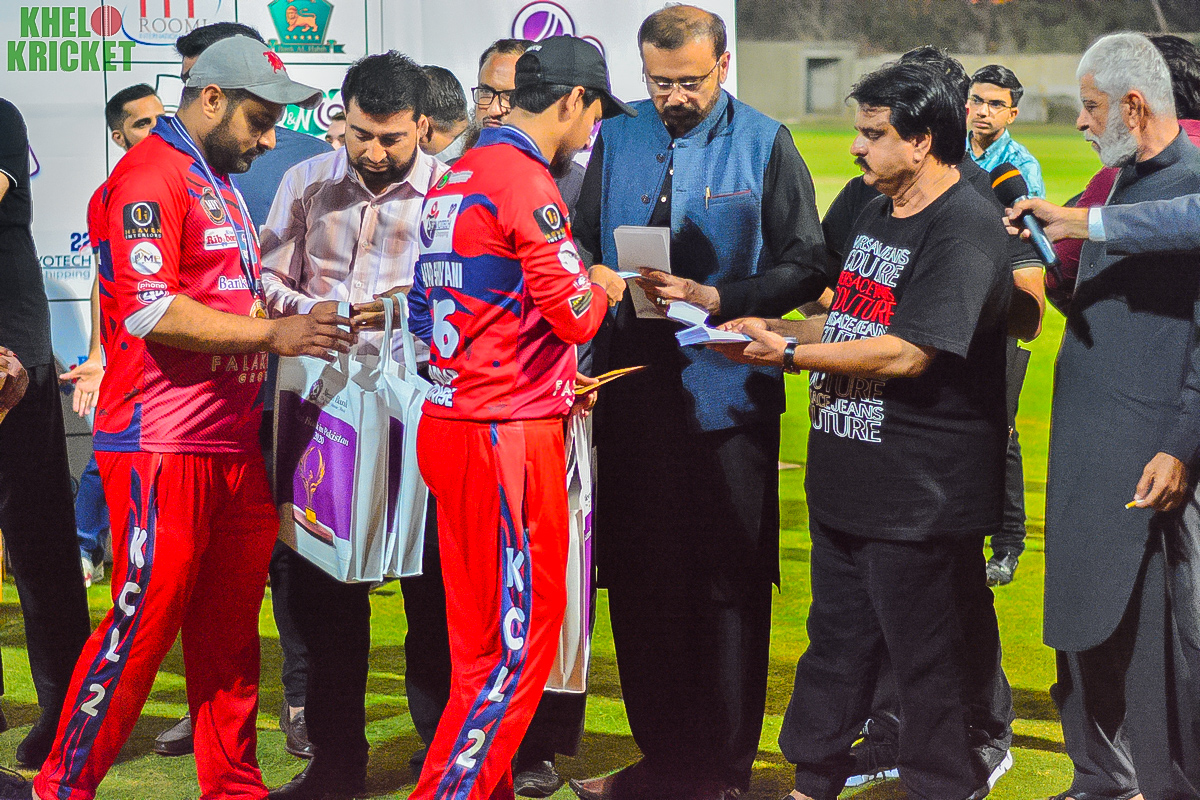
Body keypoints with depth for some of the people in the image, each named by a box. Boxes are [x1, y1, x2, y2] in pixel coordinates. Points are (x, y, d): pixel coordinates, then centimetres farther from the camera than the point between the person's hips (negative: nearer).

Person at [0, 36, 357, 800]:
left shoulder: (219, 184, 22)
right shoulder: (151, 175, -10)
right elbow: (151, 310, -20)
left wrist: (300, 323, 15)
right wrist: (273, 333, -15)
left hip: (233, 444, 9)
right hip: (163, 446, -9)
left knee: (230, 627, 12)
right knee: (145, 621, -6)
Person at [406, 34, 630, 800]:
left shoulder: (456, 180, 15)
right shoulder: (526, 182, -14)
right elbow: (575, 313, -18)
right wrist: (603, 288, 5)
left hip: (451, 421, 9)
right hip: (510, 433, -9)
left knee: (481, 640, 14)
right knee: (517, 646, -4)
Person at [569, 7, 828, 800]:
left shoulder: (765, 144, -1)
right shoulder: (617, 141, 10)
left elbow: (806, 265, -3)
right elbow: (581, 249, 15)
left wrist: (714, 299, -16)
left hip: (729, 398, -4)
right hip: (633, 393, 4)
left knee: (729, 586, 1)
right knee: (639, 578, 8)